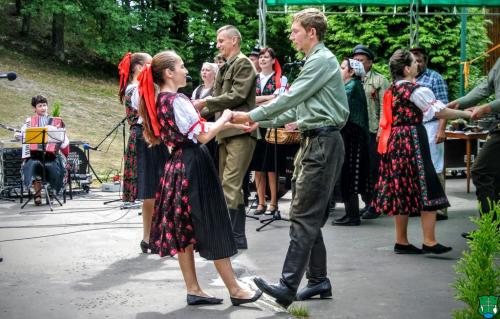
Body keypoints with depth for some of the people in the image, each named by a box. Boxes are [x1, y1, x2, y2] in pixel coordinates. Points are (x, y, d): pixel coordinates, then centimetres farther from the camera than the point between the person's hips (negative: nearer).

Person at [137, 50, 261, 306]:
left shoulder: (160, 100, 11)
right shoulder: (178, 100, -17)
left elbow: (196, 126, 14)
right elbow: (204, 135, -19)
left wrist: (235, 126, 12)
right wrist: (225, 118, -2)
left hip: (178, 165, 9)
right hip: (194, 166, -9)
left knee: (184, 230, 9)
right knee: (212, 229, -2)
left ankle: (193, 290, 15)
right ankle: (235, 291, 6)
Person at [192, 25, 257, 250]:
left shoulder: (243, 63, -5)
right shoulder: (224, 68, 20)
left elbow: (238, 95, -15)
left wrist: (206, 102, -12)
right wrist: (200, 110, 7)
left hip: (240, 131, -9)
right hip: (225, 132, 9)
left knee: (230, 184, -13)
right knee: (229, 184, 12)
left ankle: (233, 236, -11)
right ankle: (236, 236, 19)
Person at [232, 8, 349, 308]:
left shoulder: (322, 60, -11)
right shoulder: (315, 61, 20)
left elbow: (290, 98, -16)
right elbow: (297, 108, 21)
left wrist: (252, 115, -9)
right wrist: (262, 122, 15)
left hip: (323, 143, -10)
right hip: (313, 142, 10)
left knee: (304, 217, -13)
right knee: (309, 216, 11)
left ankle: (288, 287, -14)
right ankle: (319, 280, 17)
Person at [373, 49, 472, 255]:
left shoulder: (391, 90, 13)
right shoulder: (416, 90, -11)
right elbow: (440, 112, -12)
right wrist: (466, 114, -2)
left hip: (394, 142, 8)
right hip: (413, 141, -8)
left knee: (401, 191, 10)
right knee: (425, 189, -6)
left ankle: (401, 241, 13)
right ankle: (429, 242, -10)